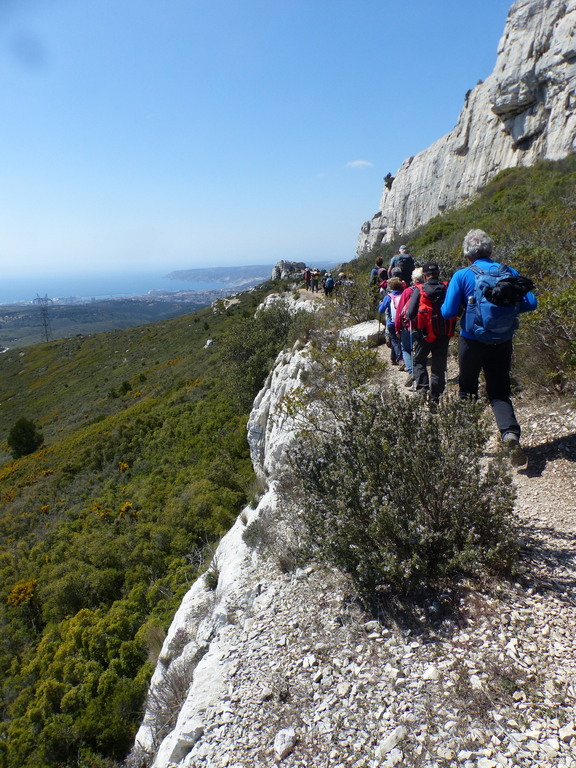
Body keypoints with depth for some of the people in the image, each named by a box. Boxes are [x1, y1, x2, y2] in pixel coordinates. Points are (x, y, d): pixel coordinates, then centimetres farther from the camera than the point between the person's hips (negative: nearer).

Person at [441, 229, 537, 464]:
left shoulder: (462, 275, -9)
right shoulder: (510, 273, 0)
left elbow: (448, 312, -11)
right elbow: (530, 303, -1)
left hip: (472, 341, -2)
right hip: (502, 343, 2)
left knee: (467, 390, 17)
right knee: (499, 393, 8)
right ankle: (510, 434, -17)